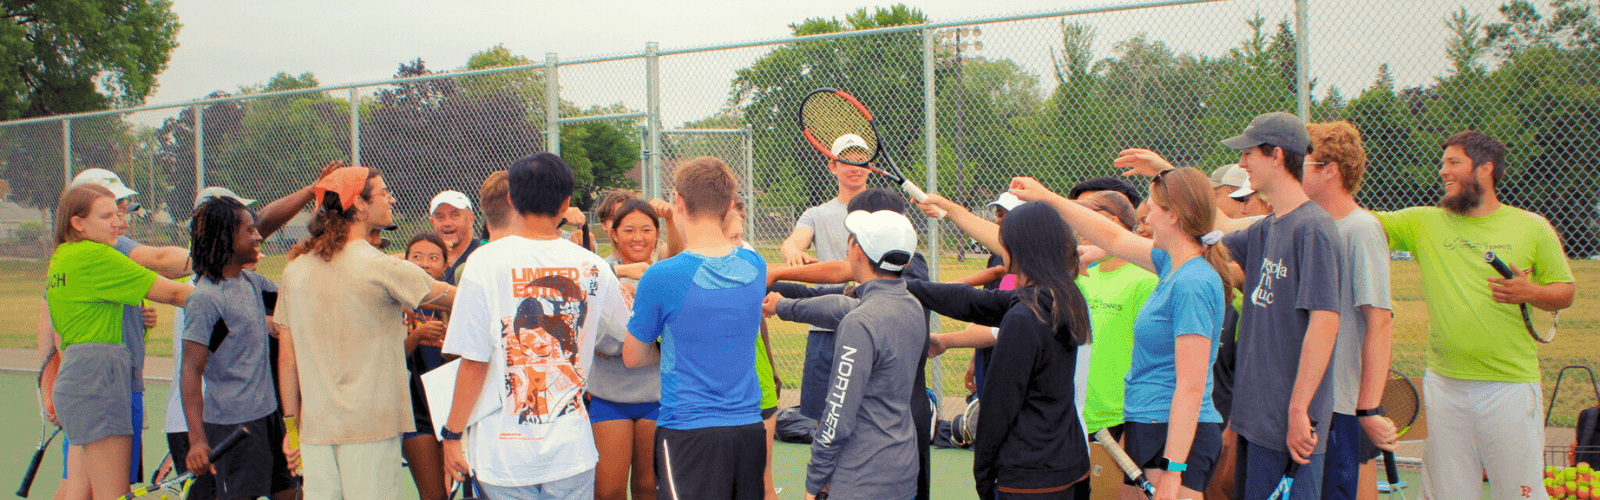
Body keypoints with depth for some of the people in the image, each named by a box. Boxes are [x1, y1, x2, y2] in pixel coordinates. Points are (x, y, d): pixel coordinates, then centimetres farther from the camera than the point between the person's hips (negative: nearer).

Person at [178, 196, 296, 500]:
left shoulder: (252, 281, 9)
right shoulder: (204, 298, -15)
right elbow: (191, 371, -17)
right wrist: (197, 438, -25)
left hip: (268, 415, 8)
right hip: (232, 423, -8)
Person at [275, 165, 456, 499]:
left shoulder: (295, 269, 6)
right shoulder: (380, 267, -10)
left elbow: (286, 359, 10)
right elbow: (452, 297, -3)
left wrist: (291, 424, 15)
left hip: (315, 425, 5)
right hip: (371, 423, -5)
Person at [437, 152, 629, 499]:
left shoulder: (486, 262, -8)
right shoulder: (591, 266, -1)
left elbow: (473, 362, -9)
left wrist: (452, 434, 1)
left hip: (505, 453, -2)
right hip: (572, 450, 2)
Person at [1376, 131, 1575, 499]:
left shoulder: (1532, 227, 4)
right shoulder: (1424, 223, 7)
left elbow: (1565, 292, 9)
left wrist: (1531, 293, -12)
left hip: (1511, 386, -2)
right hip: (1443, 384, 2)